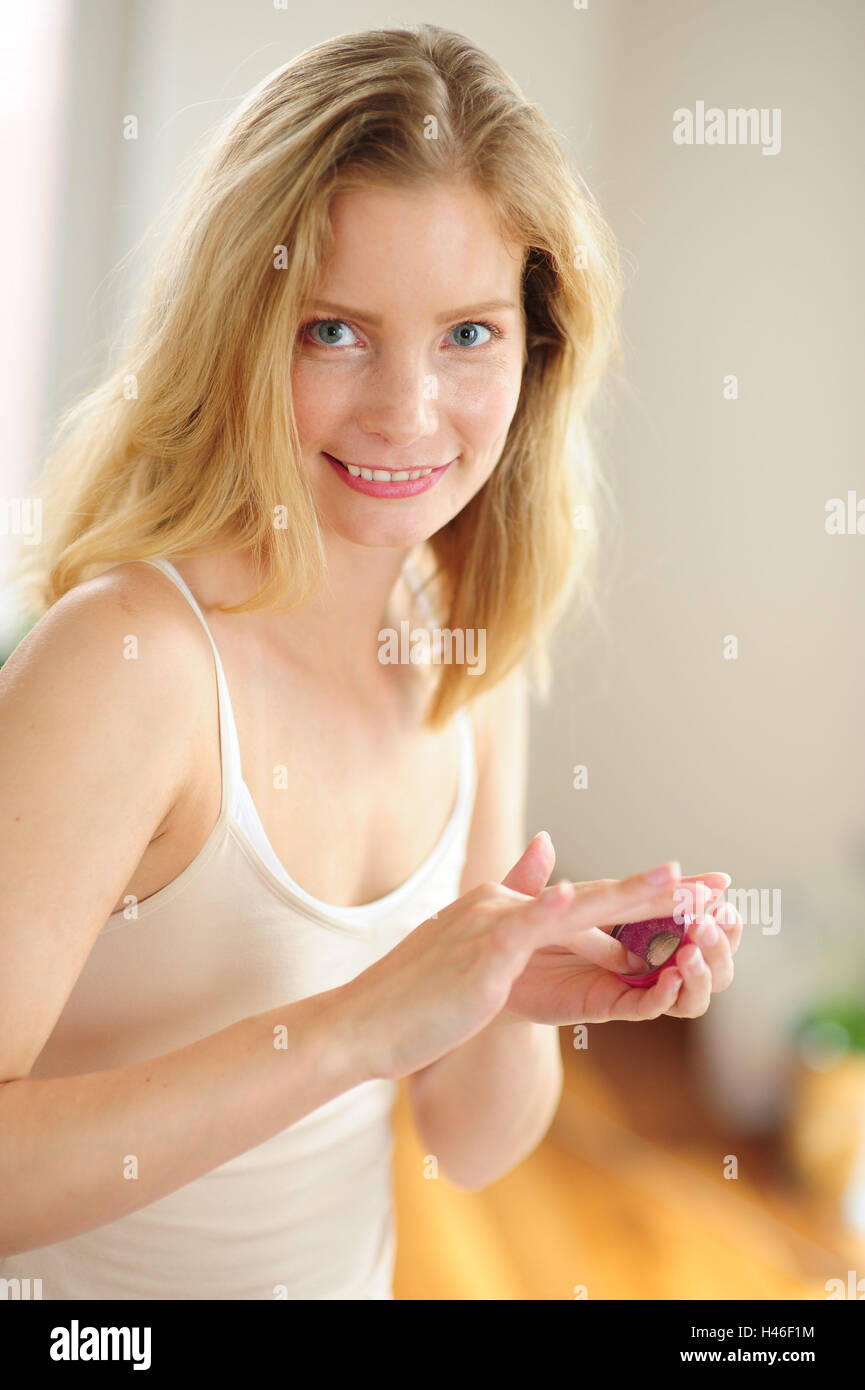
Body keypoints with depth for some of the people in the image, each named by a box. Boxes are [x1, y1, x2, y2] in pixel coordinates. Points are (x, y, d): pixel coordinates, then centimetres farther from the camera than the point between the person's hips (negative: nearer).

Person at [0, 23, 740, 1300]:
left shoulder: (469, 658, -8)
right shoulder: (127, 656, -26)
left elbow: (470, 1145, -2)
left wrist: (517, 1003, -21)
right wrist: (355, 1023, -35)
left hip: (355, 1272, 5)